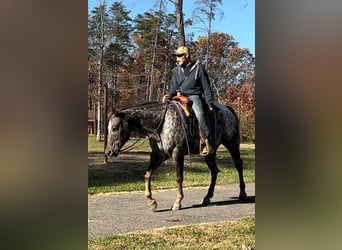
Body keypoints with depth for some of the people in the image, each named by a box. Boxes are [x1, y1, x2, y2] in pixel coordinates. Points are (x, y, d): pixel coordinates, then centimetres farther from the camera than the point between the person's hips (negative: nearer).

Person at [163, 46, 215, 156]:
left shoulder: (198, 68, 2)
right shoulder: (177, 70, 14)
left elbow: (206, 87, 3)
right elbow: (174, 87, 15)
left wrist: (210, 103, -2)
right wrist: (169, 95, -7)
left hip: (194, 96, -5)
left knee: (199, 114, -31)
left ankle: (208, 141, -32)